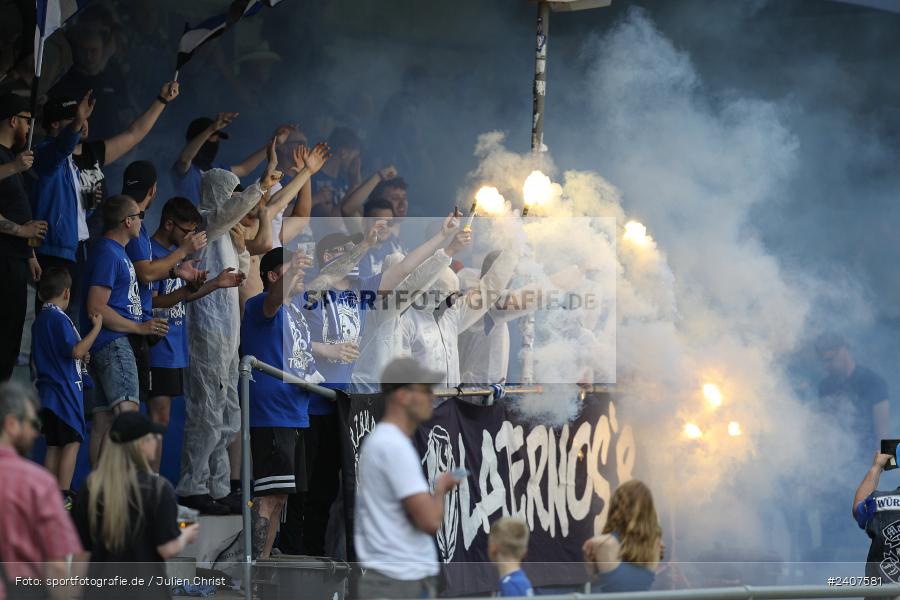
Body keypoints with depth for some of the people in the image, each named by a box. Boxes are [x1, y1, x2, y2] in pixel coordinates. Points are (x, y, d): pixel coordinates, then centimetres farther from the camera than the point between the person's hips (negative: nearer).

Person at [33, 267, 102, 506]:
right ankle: (63, 495, -12)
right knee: (72, 441, -7)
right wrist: (96, 327, -14)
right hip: (66, 389, -9)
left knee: (54, 444, 12)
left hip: (48, 391, 9)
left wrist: (81, 357, 16)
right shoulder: (59, 319, -14)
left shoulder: (40, 320, 16)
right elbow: (76, 350, -21)